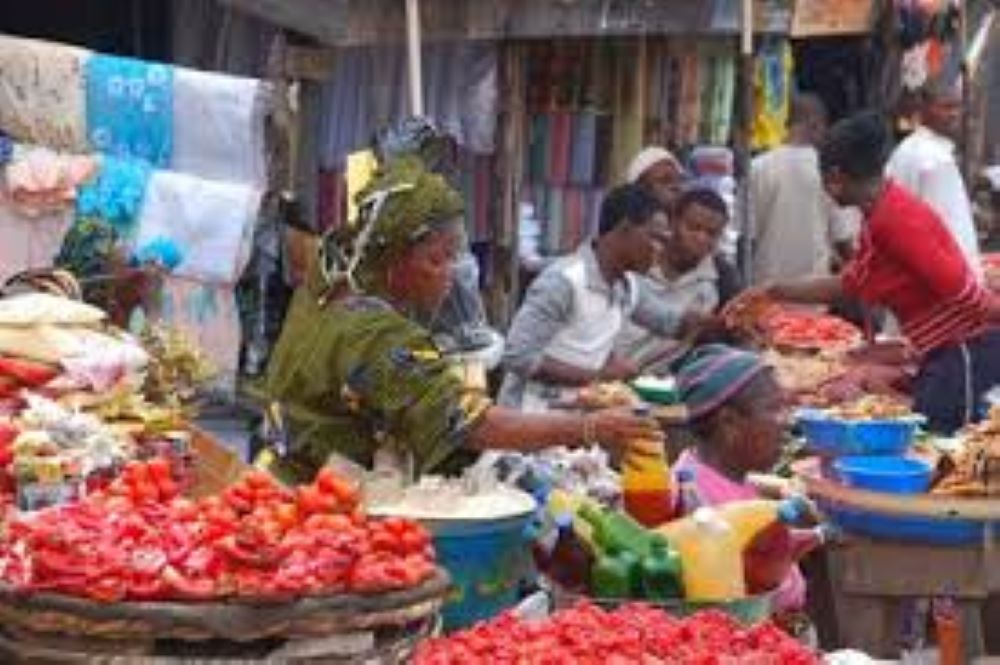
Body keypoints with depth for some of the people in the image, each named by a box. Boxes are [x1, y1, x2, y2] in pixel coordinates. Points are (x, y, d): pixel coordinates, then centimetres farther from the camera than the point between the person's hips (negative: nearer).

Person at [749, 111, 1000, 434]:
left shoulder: (895, 217, -17)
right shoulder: (879, 218, 14)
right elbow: (848, 284, 26)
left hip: (964, 349, -10)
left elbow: (957, 287, -21)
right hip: (941, 354, 10)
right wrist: (775, 291, 28)